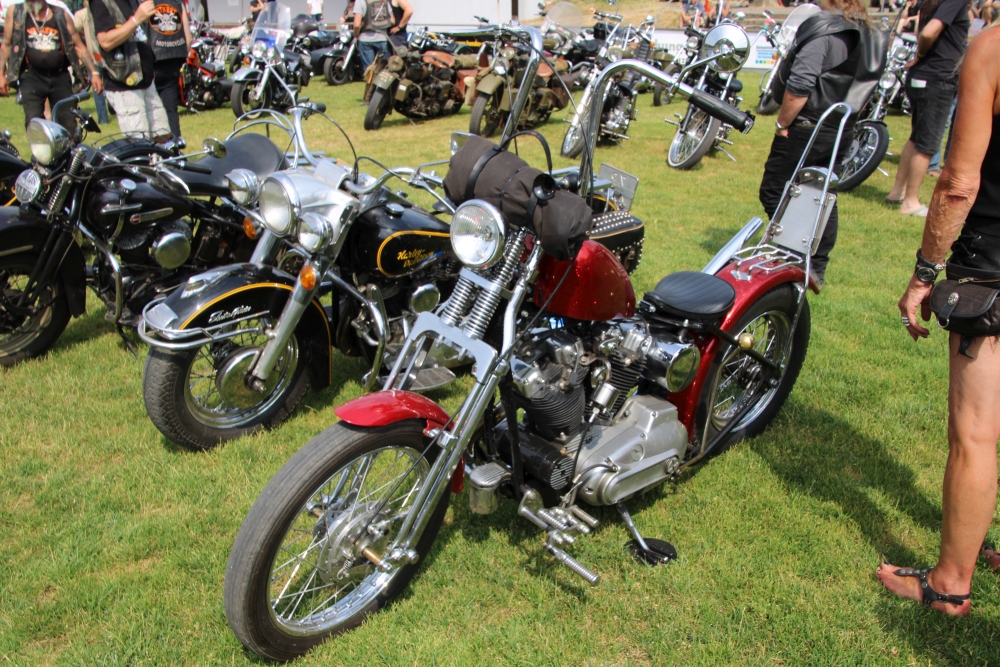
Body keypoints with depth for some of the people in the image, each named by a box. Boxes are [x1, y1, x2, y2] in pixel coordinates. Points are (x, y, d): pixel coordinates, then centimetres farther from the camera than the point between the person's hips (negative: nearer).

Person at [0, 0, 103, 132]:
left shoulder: (62, 15, 6)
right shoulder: (15, 12, 5)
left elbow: (79, 47, 7)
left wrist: (94, 72, -3)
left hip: (60, 77, 1)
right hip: (32, 77, -1)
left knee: (68, 124, -1)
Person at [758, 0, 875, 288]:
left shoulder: (823, 29, -17)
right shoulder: (862, 30, 10)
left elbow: (799, 86, -25)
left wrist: (783, 123, -13)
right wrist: (845, 116, 22)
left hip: (807, 128, -9)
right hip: (841, 131, 9)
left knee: (774, 192, -1)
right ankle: (817, 270, 22)